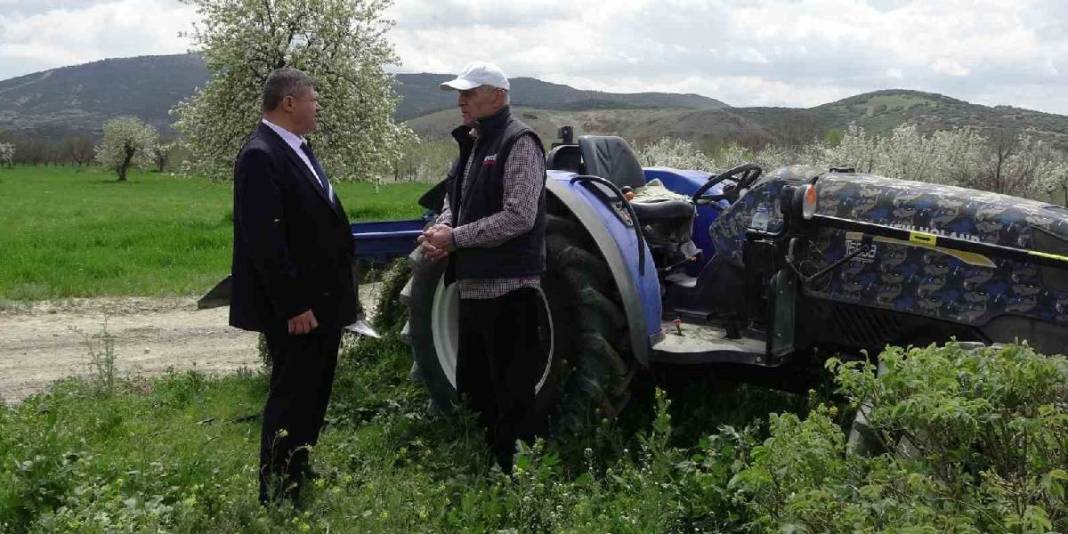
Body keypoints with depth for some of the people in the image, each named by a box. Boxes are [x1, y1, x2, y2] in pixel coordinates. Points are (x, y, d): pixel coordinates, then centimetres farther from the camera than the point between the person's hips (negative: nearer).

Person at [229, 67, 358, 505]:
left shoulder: (299, 150, 13)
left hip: (322, 300, 10)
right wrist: (294, 305, -22)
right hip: (296, 308, -10)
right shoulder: (260, 156, -17)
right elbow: (265, 240, -23)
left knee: (312, 397, 18)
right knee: (291, 400, -1)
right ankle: (277, 499, 11)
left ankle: (296, 484, 32)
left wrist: (334, 297, 15)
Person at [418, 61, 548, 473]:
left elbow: (519, 217, -20)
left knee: (513, 397, -3)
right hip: (472, 286, 10)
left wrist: (455, 237, -17)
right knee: (474, 390, 19)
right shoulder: (470, 145, 17)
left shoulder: (518, 142, -11)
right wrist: (441, 229, 1)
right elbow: (455, 202, 23)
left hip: (509, 288, -10)